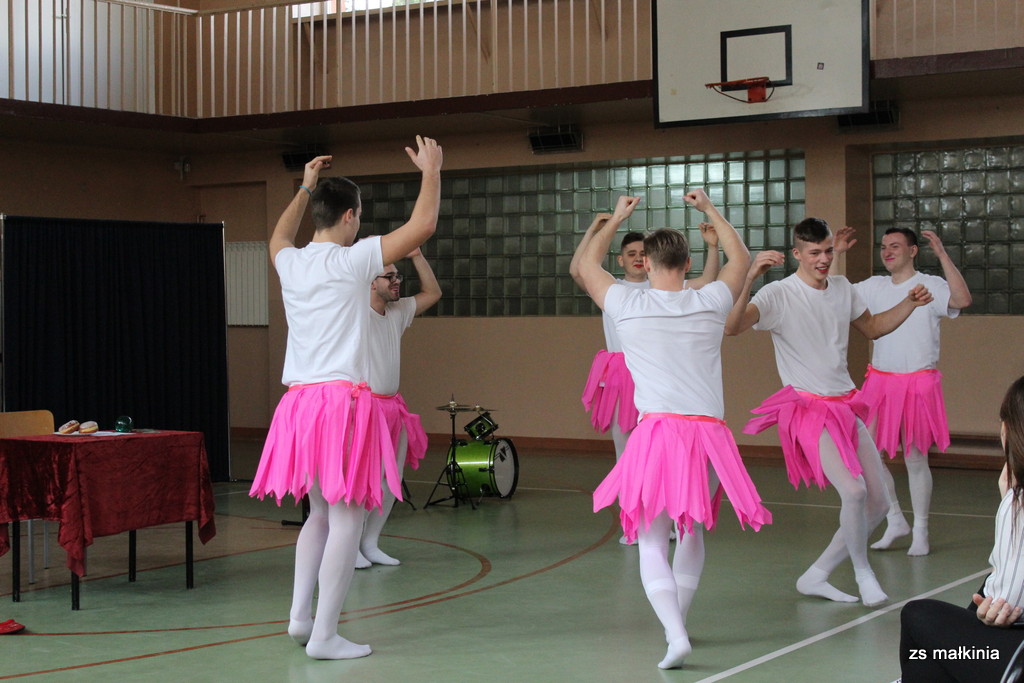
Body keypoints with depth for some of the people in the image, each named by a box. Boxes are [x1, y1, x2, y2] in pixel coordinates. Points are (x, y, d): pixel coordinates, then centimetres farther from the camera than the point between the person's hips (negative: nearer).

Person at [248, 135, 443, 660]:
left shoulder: (290, 263, 9)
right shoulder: (352, 260, -9)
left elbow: (278, 237, 35)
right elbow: (422, 225, -9)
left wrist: (305, 189, 41)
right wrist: (431, 171, 6)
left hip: (299, 401, 7)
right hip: (343, 400, -7)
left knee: (320, 513, 21)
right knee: (346, 518, -2)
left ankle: (300, 615, 16)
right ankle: (324, 635, -2)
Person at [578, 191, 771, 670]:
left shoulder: (629, 306, 1)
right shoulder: (709, 304, 7)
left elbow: (585, 264, 20)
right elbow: (740, 258, 28)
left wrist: (616, 218, 32)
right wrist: (709, 209, 37)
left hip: (657, 432, -3)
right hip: (709, 434, 3)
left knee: (652, 542, -1)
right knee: (693, 531, 22)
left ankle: (675, 634, -19)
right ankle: (678, 621, 34)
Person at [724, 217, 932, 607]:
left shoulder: (842, 288, 9)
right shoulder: (779, 294, -12)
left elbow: (872, 328, 26)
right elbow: (732, 326, -29)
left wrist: (910, 304, 11)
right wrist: (749, 279, -43)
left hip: (846, 407, 8)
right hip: (808, 409, -7)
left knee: (878, 504, 5)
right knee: (854, 490, -25)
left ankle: (815, 576, 17)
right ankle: (863, 572, 1)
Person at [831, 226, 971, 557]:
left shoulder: (930, 286, -6)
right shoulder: (875, 286, 9)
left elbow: (963, 299, -24)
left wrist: (942, 254, -25)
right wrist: (837, 253, 4)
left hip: (918, 384, -5)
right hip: (880, 382, 5)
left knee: (915, 458, 2)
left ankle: (920, 531, 16)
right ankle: (895, 520, 21)